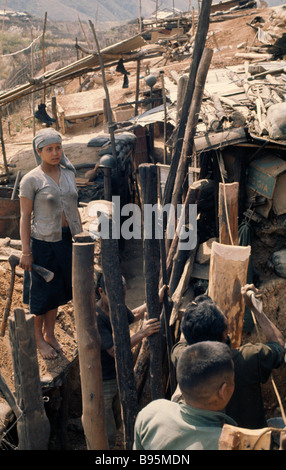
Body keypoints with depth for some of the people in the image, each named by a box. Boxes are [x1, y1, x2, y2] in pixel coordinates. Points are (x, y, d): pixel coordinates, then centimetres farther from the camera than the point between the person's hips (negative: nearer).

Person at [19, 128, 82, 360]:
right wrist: (25, 251, -12)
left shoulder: (68, 173, 4)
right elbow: (25, 216, -10)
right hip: (42, 241, -5)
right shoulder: (31, 180, -12)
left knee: (57, 289, 17)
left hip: (65, 239, 5)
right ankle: (39, 339, 26)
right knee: (41, 291, 7)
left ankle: (50, 334, 35)